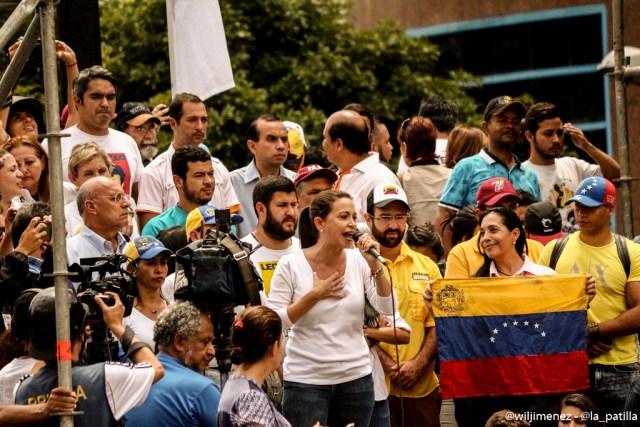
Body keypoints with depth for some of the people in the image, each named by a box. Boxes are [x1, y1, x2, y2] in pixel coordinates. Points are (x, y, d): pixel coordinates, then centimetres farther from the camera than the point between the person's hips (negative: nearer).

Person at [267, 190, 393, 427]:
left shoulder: (359, 261, 1)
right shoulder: (290, 265, -5)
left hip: (356, 378, 3)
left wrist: (374, 265, -15)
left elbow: (387, 308, -6)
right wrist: (314, 295, -12)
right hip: (306, 380, -3)